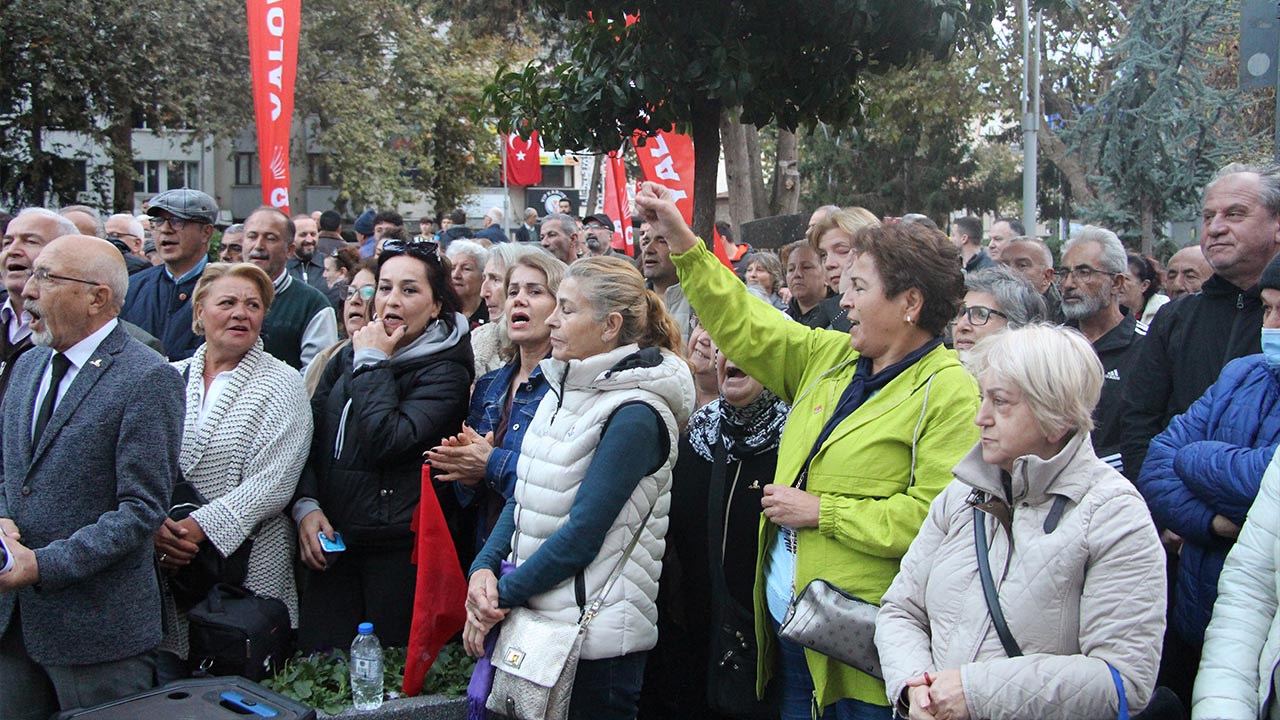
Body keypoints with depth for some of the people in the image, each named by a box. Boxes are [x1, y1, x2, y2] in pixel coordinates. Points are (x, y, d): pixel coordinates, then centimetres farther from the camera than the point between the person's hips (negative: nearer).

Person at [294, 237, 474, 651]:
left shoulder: (444, 371, -8)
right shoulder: (348, 357, 10)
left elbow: (385, 442, -21)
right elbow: (310, 438, 11)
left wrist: (372, 364, -13)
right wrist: (306, 504, -4)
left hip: (402, 551, -5)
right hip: (331, 543, 5)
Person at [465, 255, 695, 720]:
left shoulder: (635, 415, -17)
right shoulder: (561, 390, 9)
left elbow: (582, 534, -19)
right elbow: (522, 500, 10)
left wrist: (503, 595, -12)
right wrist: (484, 568, -5)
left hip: (596, 635, -8)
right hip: (534, 619, 8)